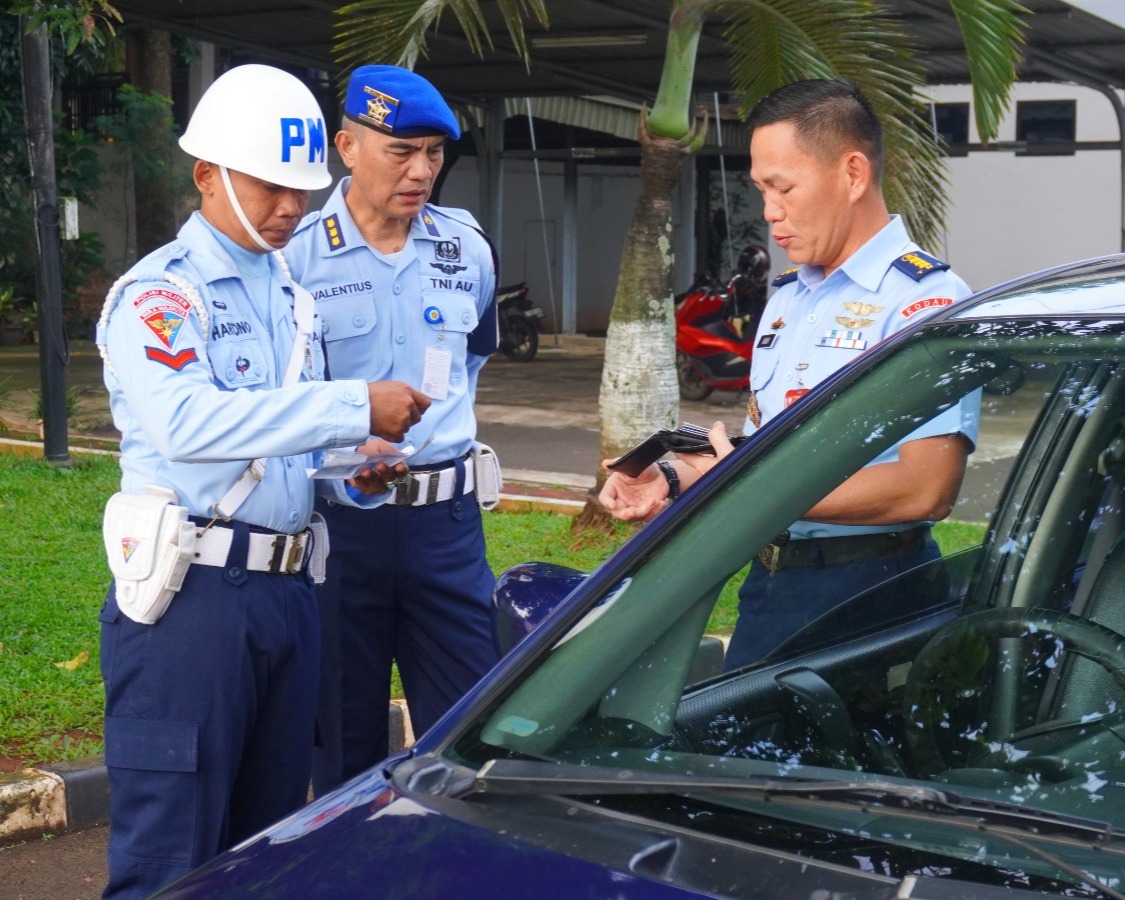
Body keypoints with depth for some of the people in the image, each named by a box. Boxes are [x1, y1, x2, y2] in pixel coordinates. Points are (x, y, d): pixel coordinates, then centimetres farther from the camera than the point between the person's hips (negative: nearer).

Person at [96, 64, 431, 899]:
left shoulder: (292, 296, 17)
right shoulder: (157, 294, -9)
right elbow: (183, 421, -27)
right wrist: (356, 407, -28)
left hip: (289, 586, 8)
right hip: (191, 590, -8)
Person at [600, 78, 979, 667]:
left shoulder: (924, 299, -14)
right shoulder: (787, 298, 15)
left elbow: (925, 488, -24)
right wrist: (672, 477, 2)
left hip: (866, 593, -8)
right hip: (768, 582, 8)